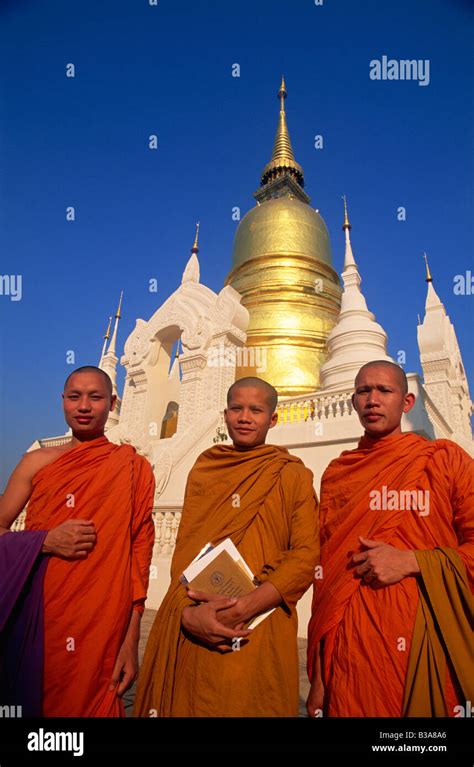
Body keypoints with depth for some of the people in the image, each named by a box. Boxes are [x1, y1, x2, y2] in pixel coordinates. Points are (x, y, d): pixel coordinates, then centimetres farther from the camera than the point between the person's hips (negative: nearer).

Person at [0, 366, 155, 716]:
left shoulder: (134, 467, -4)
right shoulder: (38, 461, 3)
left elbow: (140, 551, -5)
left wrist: (131, 640, -7)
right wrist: (46, 541, -14)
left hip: (99, 622, -2)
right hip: (32, 615, 2)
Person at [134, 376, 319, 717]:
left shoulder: (293, 474, -3)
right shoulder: (204, 468, 6)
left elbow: (307, 554, -8)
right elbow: (185, 546, 4)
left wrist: (244, 607, -18)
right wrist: (188, 611, -13)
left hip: (259, 633, -2)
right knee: (186, 703, 15)